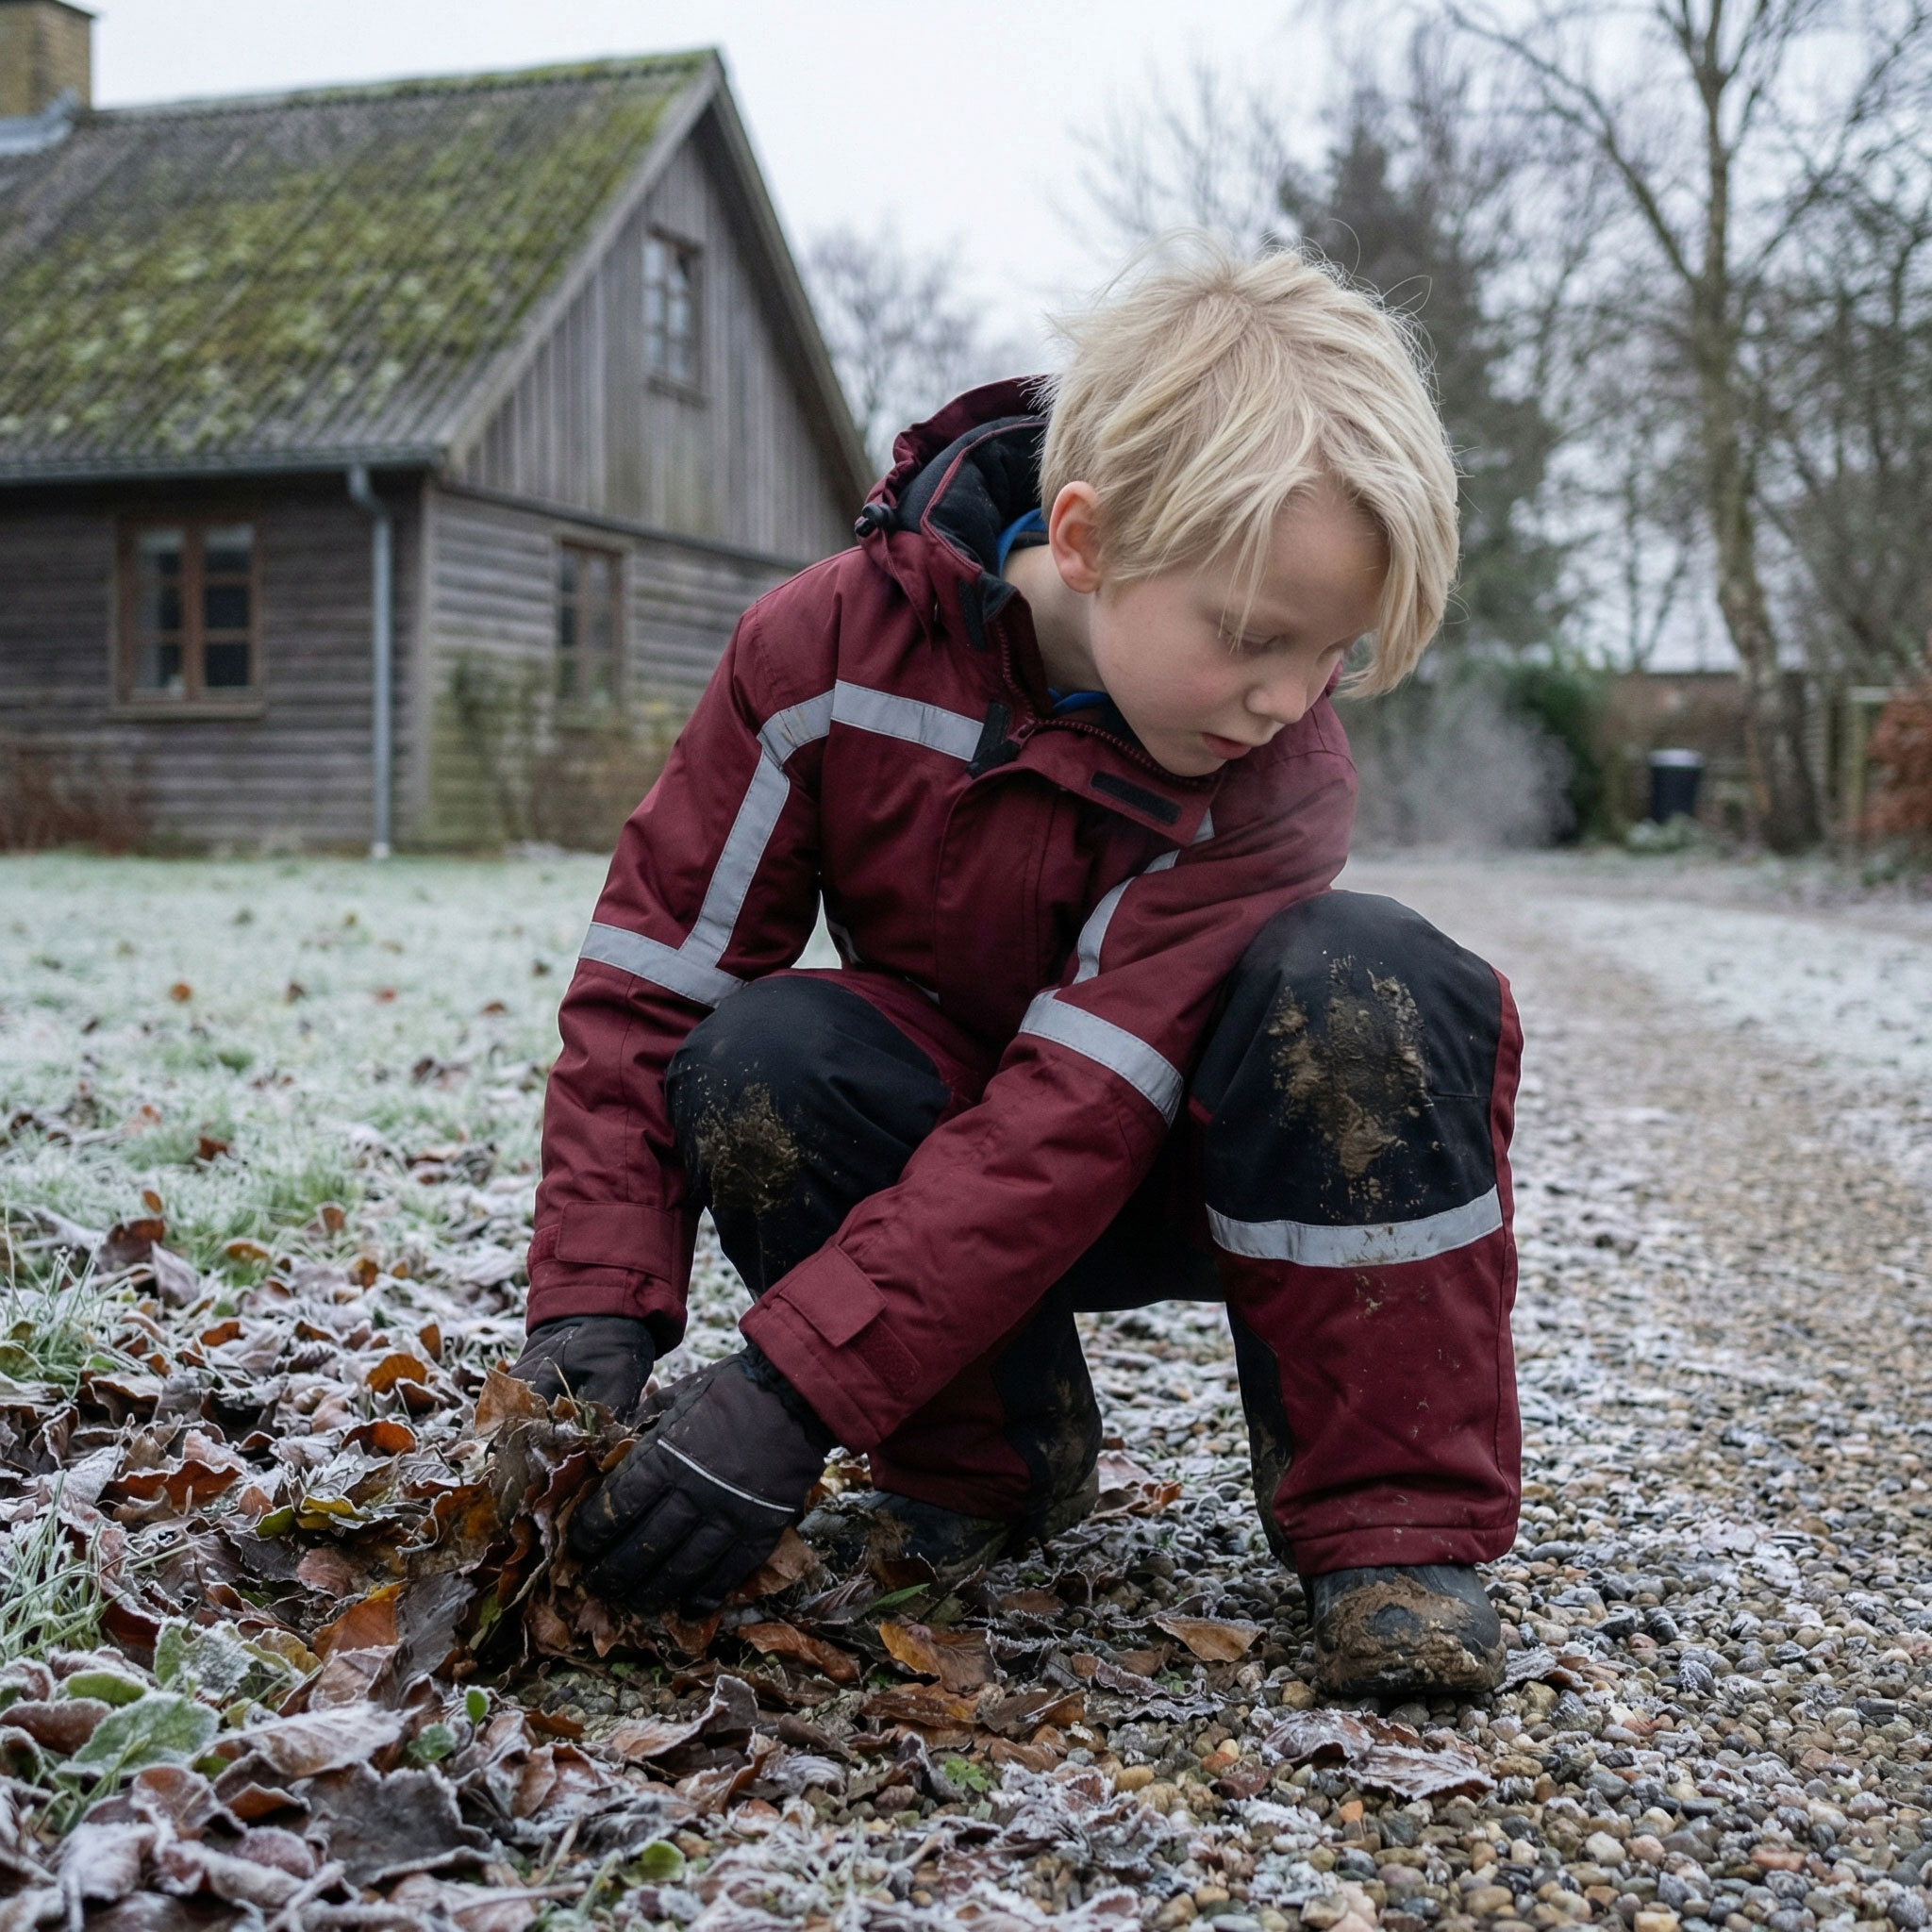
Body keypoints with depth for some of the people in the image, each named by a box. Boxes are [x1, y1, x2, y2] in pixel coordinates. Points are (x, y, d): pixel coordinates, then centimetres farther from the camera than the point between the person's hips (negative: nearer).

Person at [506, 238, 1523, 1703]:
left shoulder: (1276, 781, -27)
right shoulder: (833, 648, -21)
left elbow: (1075, 1116, -34)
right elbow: (651, 980, -17)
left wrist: (789, 1385, -39)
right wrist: (596, 1308, -28)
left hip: (1201, 1167, -1)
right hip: (950, 1120, 2)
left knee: (1361, 979, -33)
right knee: (761, 1064, -31)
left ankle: (1387, 1521, -21)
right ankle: (982, 1468, -8)